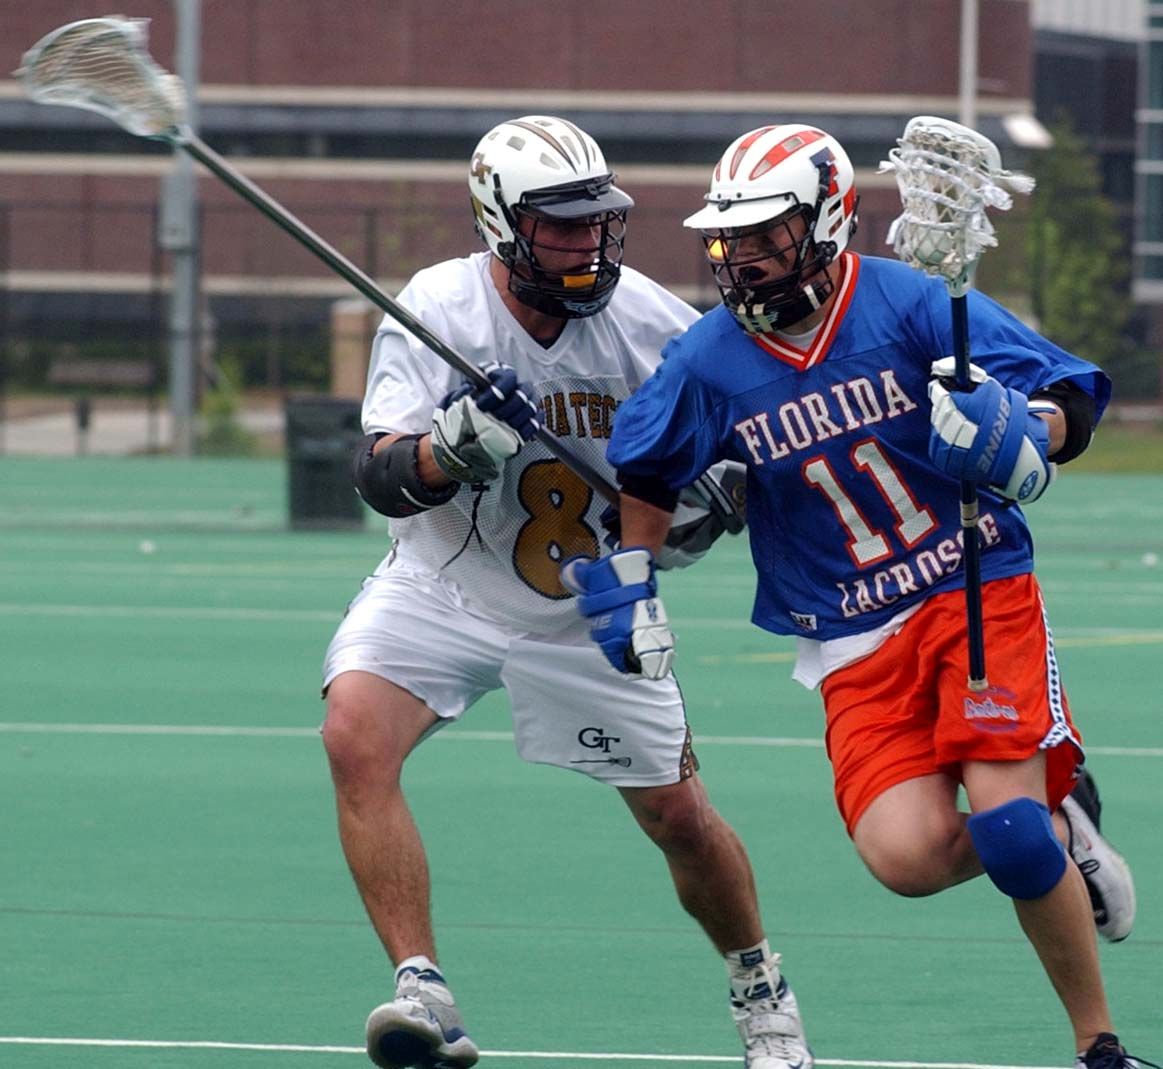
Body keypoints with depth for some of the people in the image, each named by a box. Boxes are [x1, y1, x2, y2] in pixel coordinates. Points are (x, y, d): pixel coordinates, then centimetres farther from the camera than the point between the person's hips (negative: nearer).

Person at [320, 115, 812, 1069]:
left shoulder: (651, 321, -14)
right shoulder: (437, 309, -18)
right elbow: (382, 478, -23)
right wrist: (455, 449, -44)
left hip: (594, 612, 1)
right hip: (444, 588, -1)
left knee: (679, 816, 6)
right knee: (356, 733, -27)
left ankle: (761, 990, 35)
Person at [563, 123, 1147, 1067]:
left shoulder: (912, 306, -10)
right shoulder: (709, 362, -2)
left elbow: (1072, 406, -12)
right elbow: (647, 470, 18)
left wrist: (1020, 432, -33)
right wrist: (629, 585, 15)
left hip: (982, 592, -3)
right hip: (855, 642, 3)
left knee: (1008, 825, -20)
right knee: (907, 855, -19)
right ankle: (1062, 832, 15)